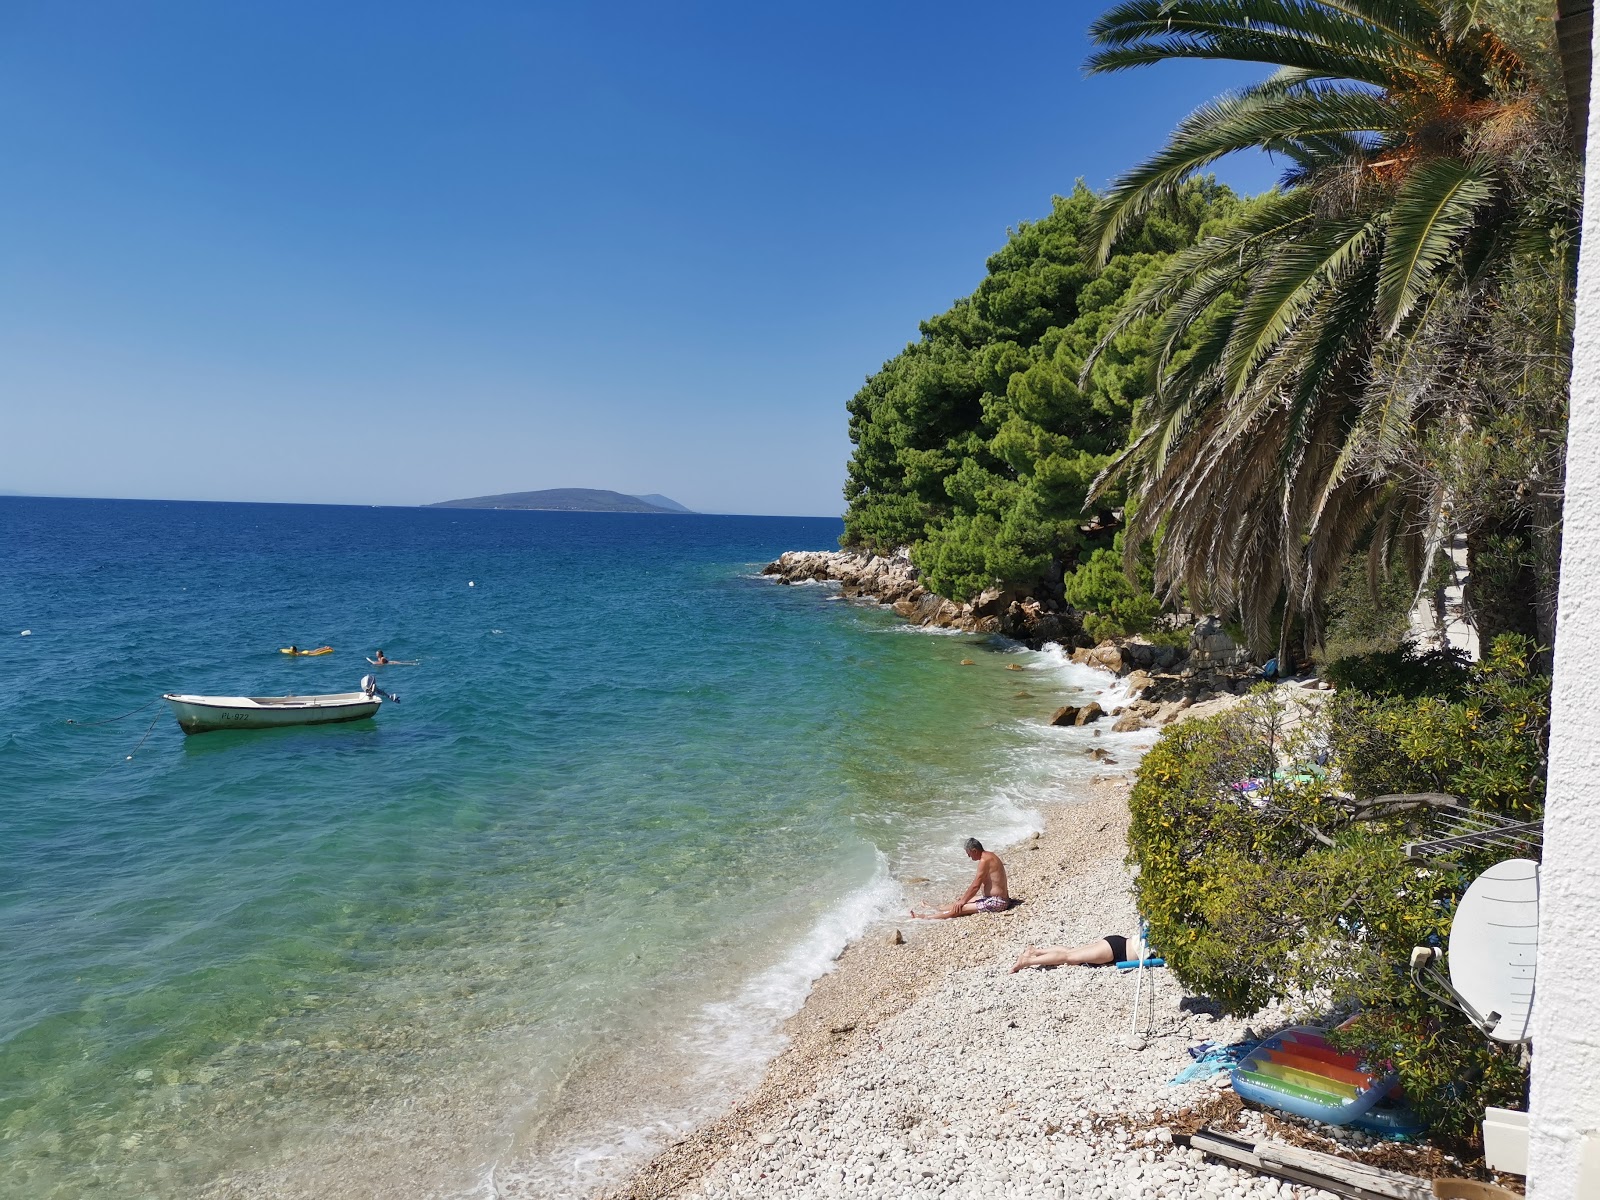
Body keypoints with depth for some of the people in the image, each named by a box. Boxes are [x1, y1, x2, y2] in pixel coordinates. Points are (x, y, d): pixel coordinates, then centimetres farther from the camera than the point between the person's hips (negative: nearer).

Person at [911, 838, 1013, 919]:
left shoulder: (984, 860, -20)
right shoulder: (988, 855, 11)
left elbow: (975, 886, -17)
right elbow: (976, 883, 20)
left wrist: (963, 901, -6)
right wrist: (963, 898, 23)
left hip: (995, 902, -10)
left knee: (960, 908, -8)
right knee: (960, 902, 17)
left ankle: (926, 918, -2)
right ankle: (937, 911, 27)